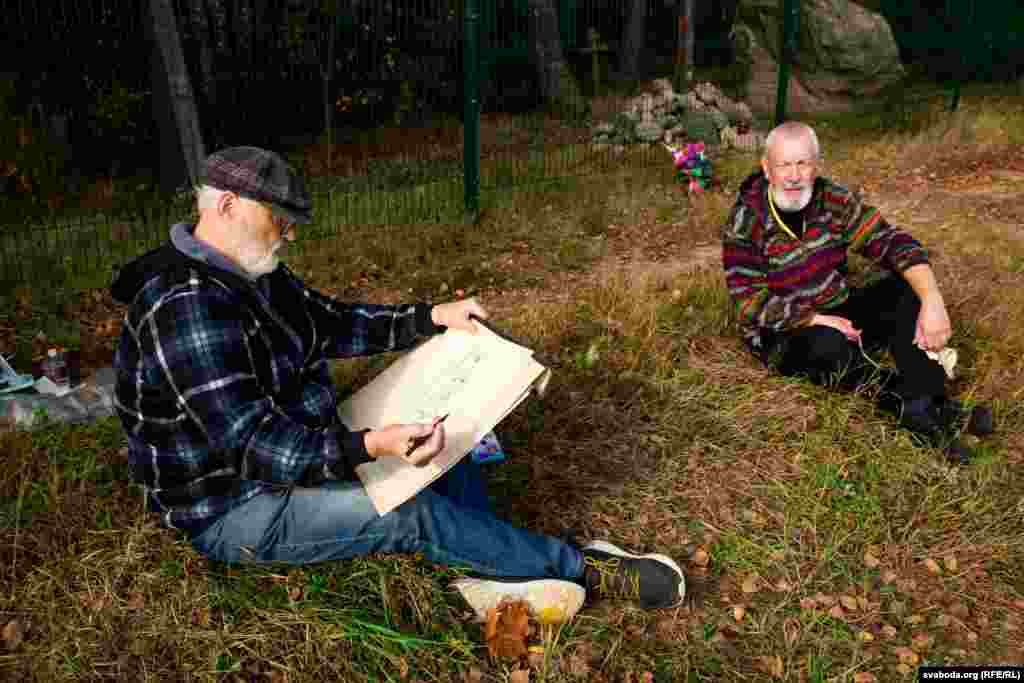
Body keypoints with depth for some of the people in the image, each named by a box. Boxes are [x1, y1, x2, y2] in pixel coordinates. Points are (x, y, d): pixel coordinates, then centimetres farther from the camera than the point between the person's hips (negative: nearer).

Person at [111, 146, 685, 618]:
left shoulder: (255, 275, 3)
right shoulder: (187, 309, -29)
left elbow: (336, 324, 11)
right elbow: (252, 443, -33)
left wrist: (431, 318, 1)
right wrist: (368, 447, -46)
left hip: (298, 449, 10)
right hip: (236, 510, -10)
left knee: (450, 456, 6)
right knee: (416, 514, -20)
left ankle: (487, 576, -9)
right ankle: (583, 569, -5)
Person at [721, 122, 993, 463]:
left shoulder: (834, 199, -5)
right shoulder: (744, 223, -16)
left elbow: (893, 242, -12)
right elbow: (752, 303, -18)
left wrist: (932, 301, -27)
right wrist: (819, 320, -28)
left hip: (839, 313, 5)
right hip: (784, 334, -5)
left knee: (909, 285, -16)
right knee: (828, 344, -37)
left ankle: (930, 402, -26)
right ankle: (916, 404, -22)